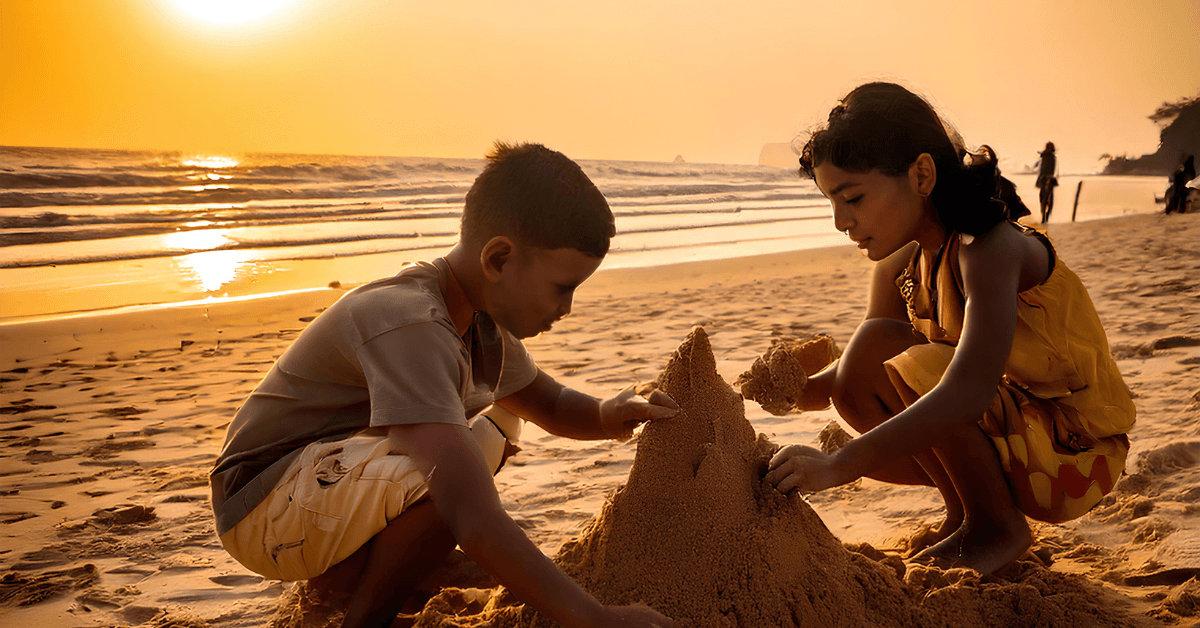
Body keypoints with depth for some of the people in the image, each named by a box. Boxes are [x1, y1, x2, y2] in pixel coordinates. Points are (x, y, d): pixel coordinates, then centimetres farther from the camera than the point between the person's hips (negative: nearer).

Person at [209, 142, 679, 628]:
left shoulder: (481, 314, 1)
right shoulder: (410, 325, -30)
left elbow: (551, 404, 15)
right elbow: (471, 517, -41)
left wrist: (607, 415, -8)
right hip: (265, 508, -10)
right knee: (455, 476, -34)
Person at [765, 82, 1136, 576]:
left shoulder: (993, 248, -26)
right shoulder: (900, 262, -1)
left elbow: (968, 391, -40)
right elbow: (854, 374, 5)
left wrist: (839, 465, -45)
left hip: (1074, 452, -7)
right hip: (1010, 436, 7)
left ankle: (998, 526, -8)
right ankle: (965, 513, 7)